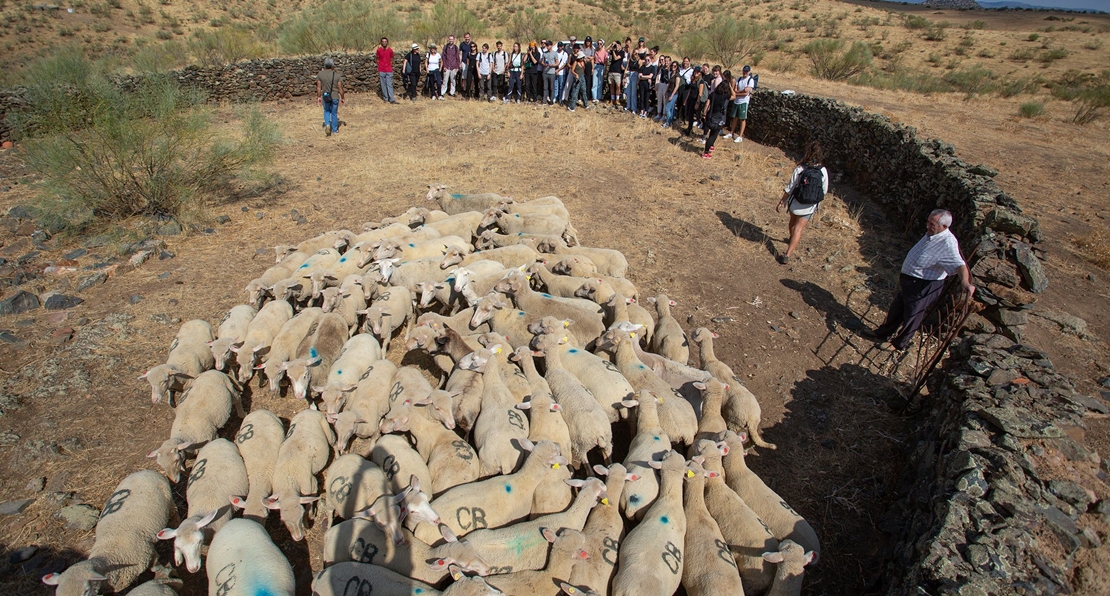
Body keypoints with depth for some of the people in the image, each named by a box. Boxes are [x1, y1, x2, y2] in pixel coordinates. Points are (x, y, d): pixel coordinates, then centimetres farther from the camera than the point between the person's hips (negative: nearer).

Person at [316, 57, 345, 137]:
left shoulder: (320, 74, -4)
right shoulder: (337, 75, -10)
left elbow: (318, 87, -2)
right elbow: (340, 88, -9)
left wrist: (318, 97, 9)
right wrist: (343, 98, 3)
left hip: (325, 97, 1)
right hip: (335, 97, -1)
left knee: (326, 111, 23)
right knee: (334, 113, 12)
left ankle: (327, 124, 1)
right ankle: (335, 130, 20)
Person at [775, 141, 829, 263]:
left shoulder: (799, 169, -17)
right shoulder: (823, 171, -11)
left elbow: (789, 189, -13)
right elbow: (824, 191, -1)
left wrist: (781, 202, -1)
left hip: (795, 203, 0)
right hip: (809, 207, 0)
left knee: (793, 221, 27)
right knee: (798, 229, 3)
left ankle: (792, 239, 54)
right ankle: (787, 255, -6)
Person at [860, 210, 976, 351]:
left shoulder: (947, 243, -28)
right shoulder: (931, 234, 0)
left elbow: (959, 264, -41)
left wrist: (965, 281, -59)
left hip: (924, 287, -9)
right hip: (909, 281, 9)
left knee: (912, 315, 9)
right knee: (896, 309, 22)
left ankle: (900, 344, 29)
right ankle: (882, 334, 39)